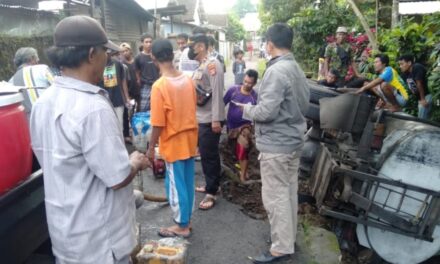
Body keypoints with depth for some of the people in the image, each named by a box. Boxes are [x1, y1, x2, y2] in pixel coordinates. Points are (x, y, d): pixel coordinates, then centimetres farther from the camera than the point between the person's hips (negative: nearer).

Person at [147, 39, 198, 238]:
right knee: (187, 181, 17)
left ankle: (182, 226, 22)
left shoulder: (159, 86, -20)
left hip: (173, 143, -6)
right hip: (190, 140, 7)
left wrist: (151, 147, -7)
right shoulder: (188, 80, -1)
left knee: (175, 184, 8)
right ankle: (186, 219, 32)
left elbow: (158, 124, -19)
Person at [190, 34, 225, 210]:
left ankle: (211, 193, 8)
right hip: (199, 118, 9)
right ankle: (210, 185, 30)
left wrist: (216, 119, -23)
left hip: (210, 119, -9)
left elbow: (217, 92, -20)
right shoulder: (200, 66, 14)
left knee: (210, 156, -2)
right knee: (204, 154, 16)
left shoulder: (212, 64, -14)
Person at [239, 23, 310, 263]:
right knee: (289, 192, 18)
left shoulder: (276, 71, -20)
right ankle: (289, 237, 33)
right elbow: (304, 105, 16)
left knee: (275, 196, 1)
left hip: (276, 144, -9)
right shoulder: (297, 69, 10)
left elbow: (266, 111, -24)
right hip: (294, 140, 10)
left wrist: (247, 110, -6)